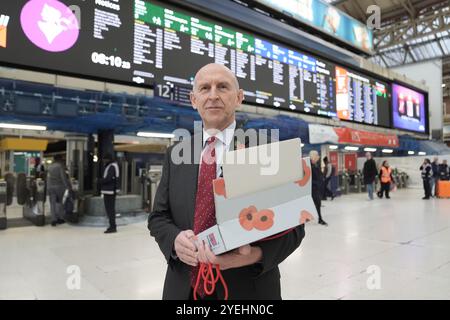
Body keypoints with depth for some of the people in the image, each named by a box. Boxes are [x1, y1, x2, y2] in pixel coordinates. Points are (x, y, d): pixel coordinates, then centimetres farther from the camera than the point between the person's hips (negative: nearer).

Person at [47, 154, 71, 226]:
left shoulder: (50, 167, 10)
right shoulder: (60, 166, -6)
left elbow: (48, 177, 16)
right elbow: (64, 177, -13)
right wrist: (68, 186, -10)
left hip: (50, 187, 4)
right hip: (59, 186, -4)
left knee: (52, 204, 4)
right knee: (59, 202, 12)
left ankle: (54, 220, 0)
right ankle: (59, 218, 15)